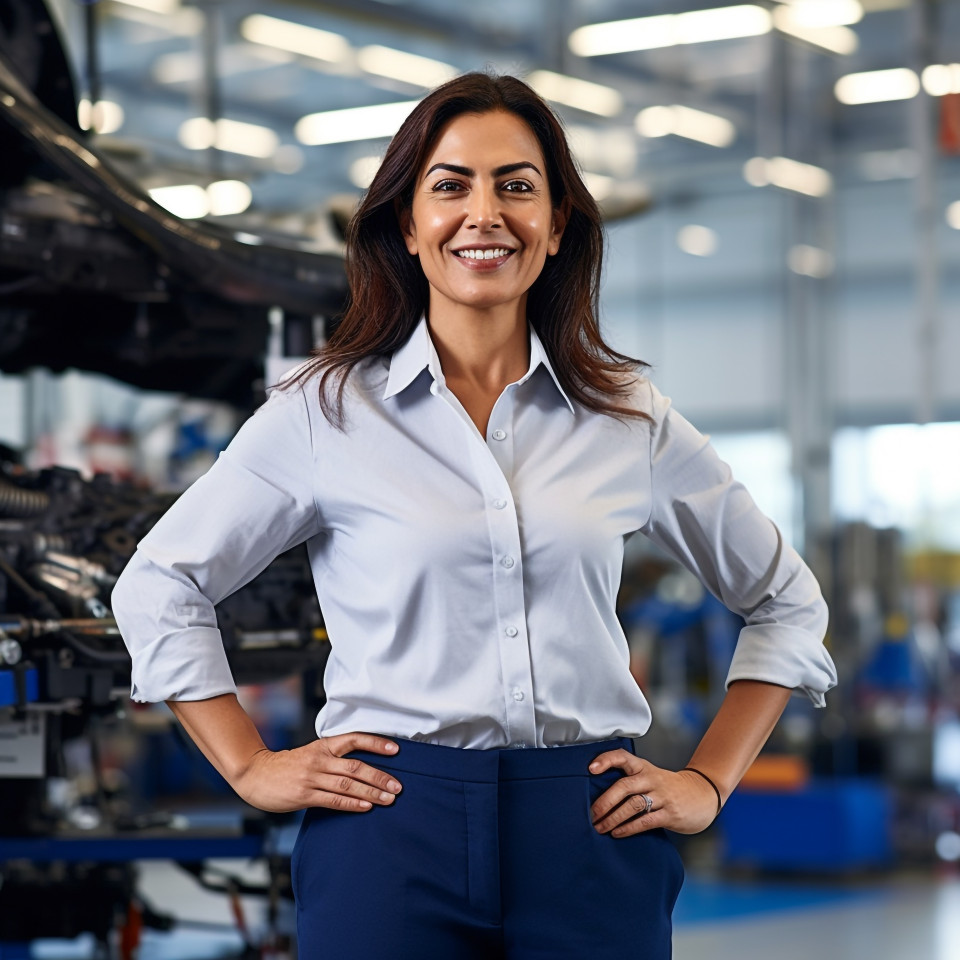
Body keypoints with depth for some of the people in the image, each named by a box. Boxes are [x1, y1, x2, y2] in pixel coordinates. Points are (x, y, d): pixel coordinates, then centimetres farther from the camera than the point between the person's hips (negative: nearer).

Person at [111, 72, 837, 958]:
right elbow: (158, 585, 9)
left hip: (592, 835, 2)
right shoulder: (326, 412, 2)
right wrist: (250, 768, 3)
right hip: (394, 829, -1)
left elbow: (786, 603, 18)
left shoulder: (632, 421, 7)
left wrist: (709, 783, 9)